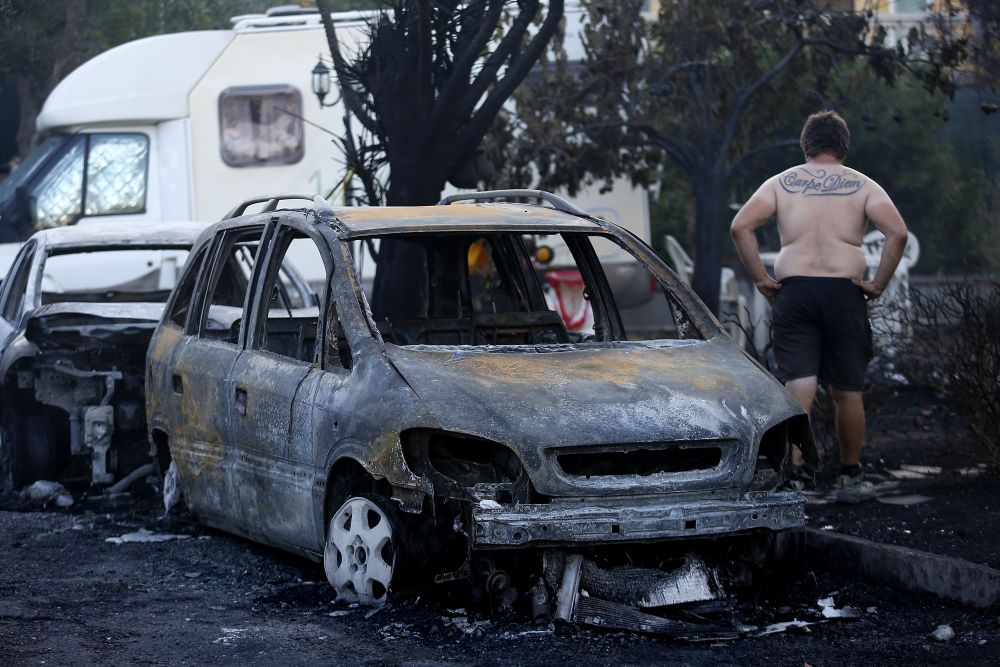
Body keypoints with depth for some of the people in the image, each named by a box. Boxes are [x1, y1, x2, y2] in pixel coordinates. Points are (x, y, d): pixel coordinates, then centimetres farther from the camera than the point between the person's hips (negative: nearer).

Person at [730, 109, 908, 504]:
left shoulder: (781, 183, 9)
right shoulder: (862, 186, 7)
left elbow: (740, 227, -4)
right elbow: (898, 232, -9)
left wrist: (760, 279, 1)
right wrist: (878, 284, -2)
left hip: (792, 292, 1)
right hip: (844, 293, 0)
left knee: (798, 390, -2)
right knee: (847, 392, 12)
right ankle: (851, 479, 22)